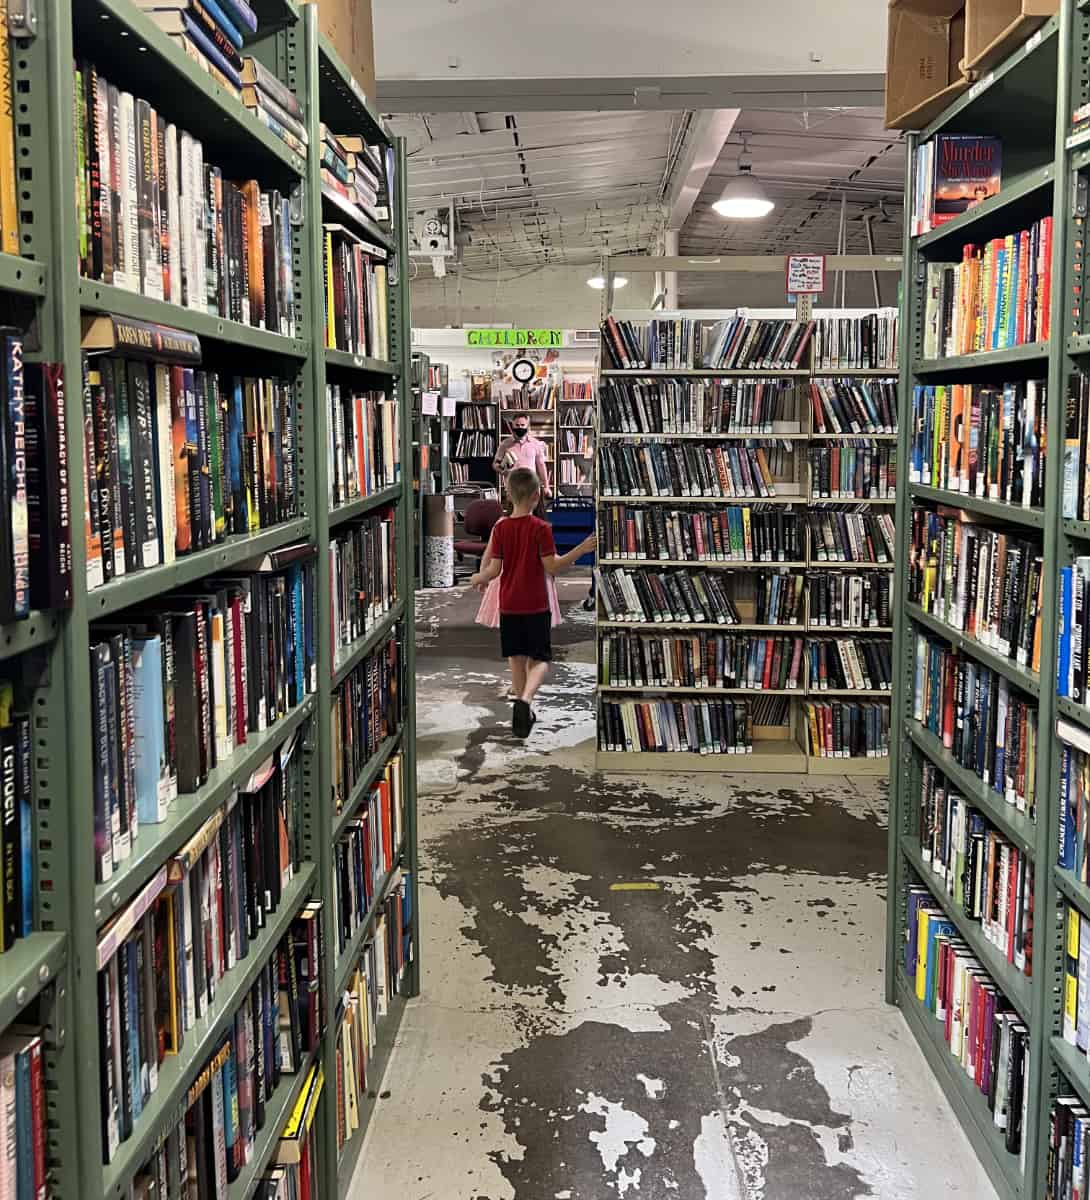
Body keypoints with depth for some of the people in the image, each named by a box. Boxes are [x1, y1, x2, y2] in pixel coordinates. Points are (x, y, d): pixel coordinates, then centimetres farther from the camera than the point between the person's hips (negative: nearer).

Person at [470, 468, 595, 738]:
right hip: (536, 605, -3)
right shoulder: (541, 528, -10)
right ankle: (525, 699, -26)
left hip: (509, 605, 3)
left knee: (517, 659, 13)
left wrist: (479, 579, 18)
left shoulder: (500, 528, -2)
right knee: (540, 660, 1)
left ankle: (524, 712, 18)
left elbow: (494, 569, -2)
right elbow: (552, 567, -12)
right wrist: (582, 549, -9)